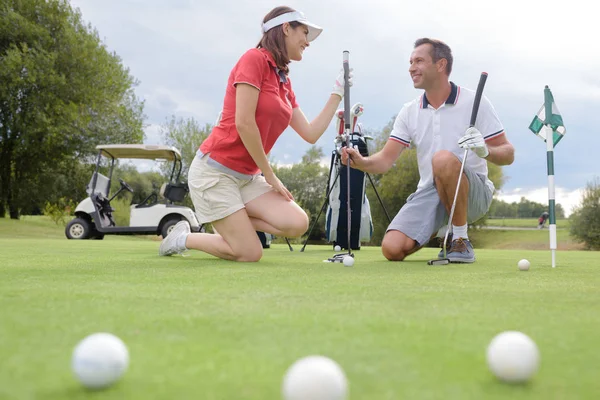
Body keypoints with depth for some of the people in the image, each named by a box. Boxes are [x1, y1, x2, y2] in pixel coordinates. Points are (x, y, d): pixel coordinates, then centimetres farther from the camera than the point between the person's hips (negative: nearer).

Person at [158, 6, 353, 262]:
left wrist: (337, 94, 12)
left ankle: (227, 221, 9)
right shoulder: (254, 58, -13)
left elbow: (311, 134, 13)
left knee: (297, 224, -12)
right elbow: (243, 124, -19)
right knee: (250, 254, -9)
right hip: (215, 171, -8)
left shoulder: (284, 83, 12)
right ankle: (182, 237, 13)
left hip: (247, 177, 8)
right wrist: (269, 175, -11)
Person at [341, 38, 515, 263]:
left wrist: (485, 150, -27)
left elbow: (508, 155, -5)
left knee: (443, 159, -36)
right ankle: (438, 230, 15)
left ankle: (461, 240, -17)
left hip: (473, 193, -4)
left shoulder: (475, 102, -4)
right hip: (429, 194, 4)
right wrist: (360, 161, -23)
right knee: (392, 249, -19)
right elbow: (385, 160, -1)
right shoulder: (409, 112, 7)